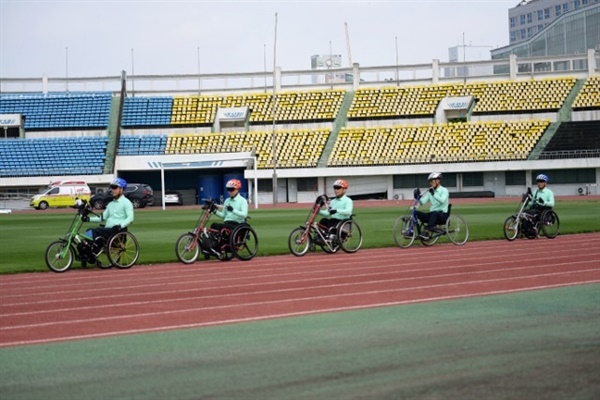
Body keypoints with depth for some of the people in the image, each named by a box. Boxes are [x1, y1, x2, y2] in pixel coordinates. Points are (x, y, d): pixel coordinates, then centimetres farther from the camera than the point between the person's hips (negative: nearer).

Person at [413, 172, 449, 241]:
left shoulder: (444, 190, -3)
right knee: (416, 212, -15)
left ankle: (427, 232, -46)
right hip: (432, 215, 6)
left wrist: (434, 194, -35)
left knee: (434, 213, -40)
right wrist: (418, 197, -17)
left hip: (442, 215, -6)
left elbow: (442, 200, -23)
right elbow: (423, 201, 2)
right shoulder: (430, 191, 14)